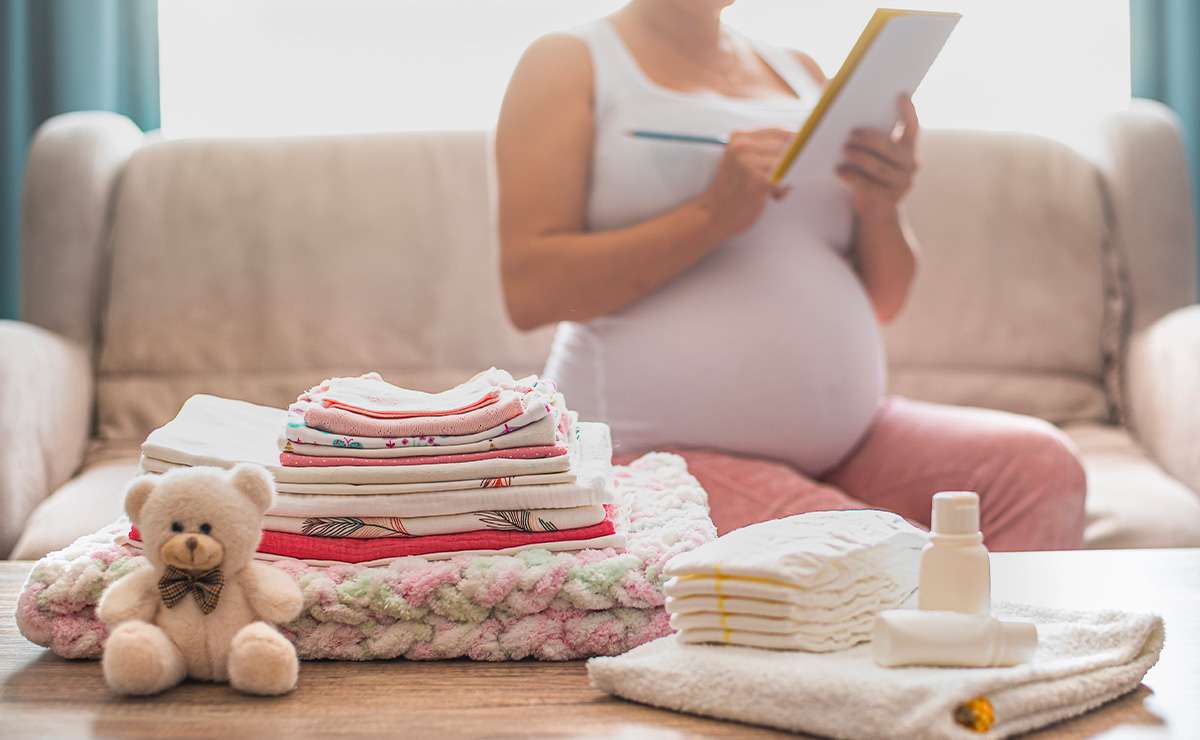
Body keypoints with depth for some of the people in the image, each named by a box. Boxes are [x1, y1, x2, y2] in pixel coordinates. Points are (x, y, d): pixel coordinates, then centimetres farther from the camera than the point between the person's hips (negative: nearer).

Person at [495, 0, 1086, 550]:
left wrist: (881, 210, -6)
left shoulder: (799, 73, 18)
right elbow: (528, 290, -11)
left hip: (837, 440, 6)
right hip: (662, 451, -6)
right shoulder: (569, 63, 2)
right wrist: (713, 215, -19)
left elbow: (882, 301, 16)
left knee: (1041, 465, -18)